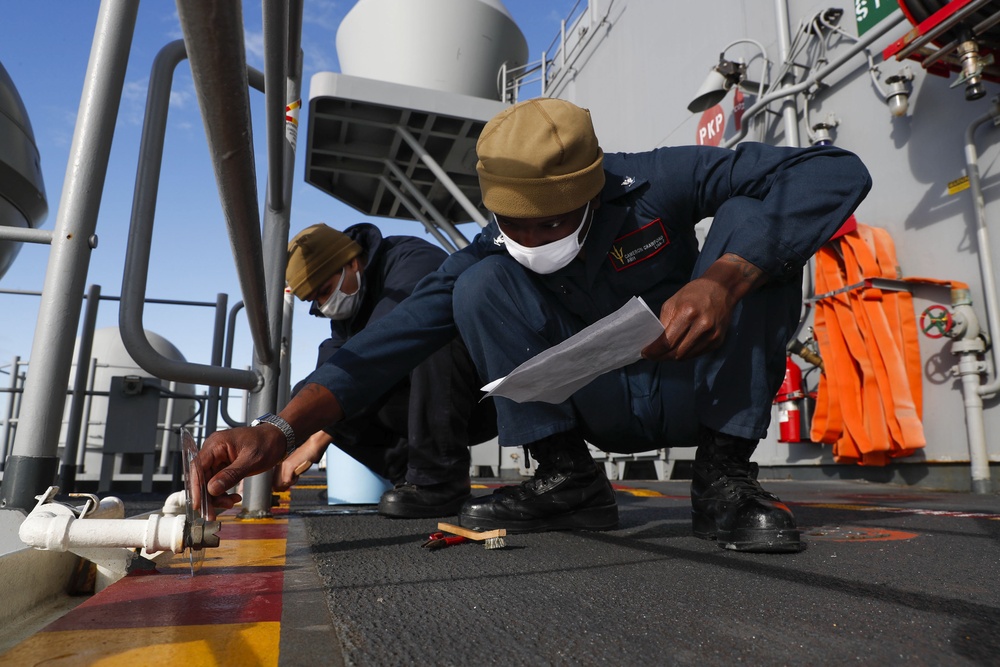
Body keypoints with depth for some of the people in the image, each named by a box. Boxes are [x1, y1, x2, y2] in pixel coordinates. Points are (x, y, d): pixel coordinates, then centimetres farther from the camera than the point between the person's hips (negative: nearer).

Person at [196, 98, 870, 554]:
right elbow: (399, 333, -23)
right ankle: (568, 478, -14)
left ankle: (725, 472, -20)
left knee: (752, 218, -24)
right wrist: (280, 428, -36)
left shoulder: (655, 181, -18)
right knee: (480, 288, -19)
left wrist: (725, 279, -41)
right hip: (607, 411, 1)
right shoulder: (491, 255, -11)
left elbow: (836, 171, -24)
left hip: (701, 392, 0)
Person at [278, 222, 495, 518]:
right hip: (425, 405, 7)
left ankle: (439, 480, -28)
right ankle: (411, 473, -9)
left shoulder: (413, 262, -19)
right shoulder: (348, 304, 8)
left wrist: (317, 438, -28)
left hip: (487, 397, -7)